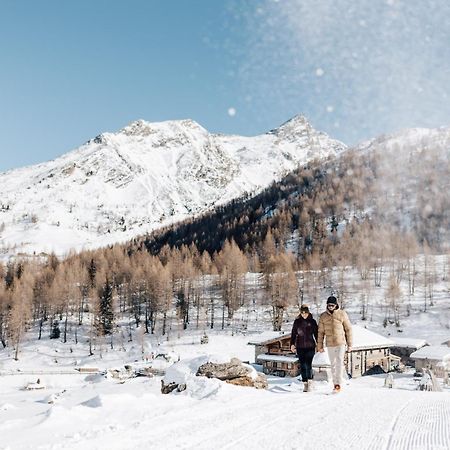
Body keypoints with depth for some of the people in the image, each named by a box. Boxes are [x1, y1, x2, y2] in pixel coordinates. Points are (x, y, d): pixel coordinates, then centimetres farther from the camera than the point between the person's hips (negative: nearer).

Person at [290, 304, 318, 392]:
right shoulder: (297, 322, 5)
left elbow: (316, 334, 8)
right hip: (300, 347, 1)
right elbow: (293, 334, 7)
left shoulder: (312, 322, 3)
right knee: (302, 366, 3)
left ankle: (310, 381, 6)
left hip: (310, 346, -1)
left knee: (309, 364, -13)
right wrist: (292, 344, -2)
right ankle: (305, 384, 12)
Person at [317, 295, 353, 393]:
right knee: (333, 364, 9)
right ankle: (335, 384, 16)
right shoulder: (323, 316, 4)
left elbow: (348, 329, 2)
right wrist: (320, 346, 6)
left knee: (339, 363, -11)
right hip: (329, 344, 3)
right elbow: (321, 332, 9)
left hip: (341, 343, -3)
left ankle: (339, 384, -10)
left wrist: (349, 344, 0)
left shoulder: (342, 314, -2)